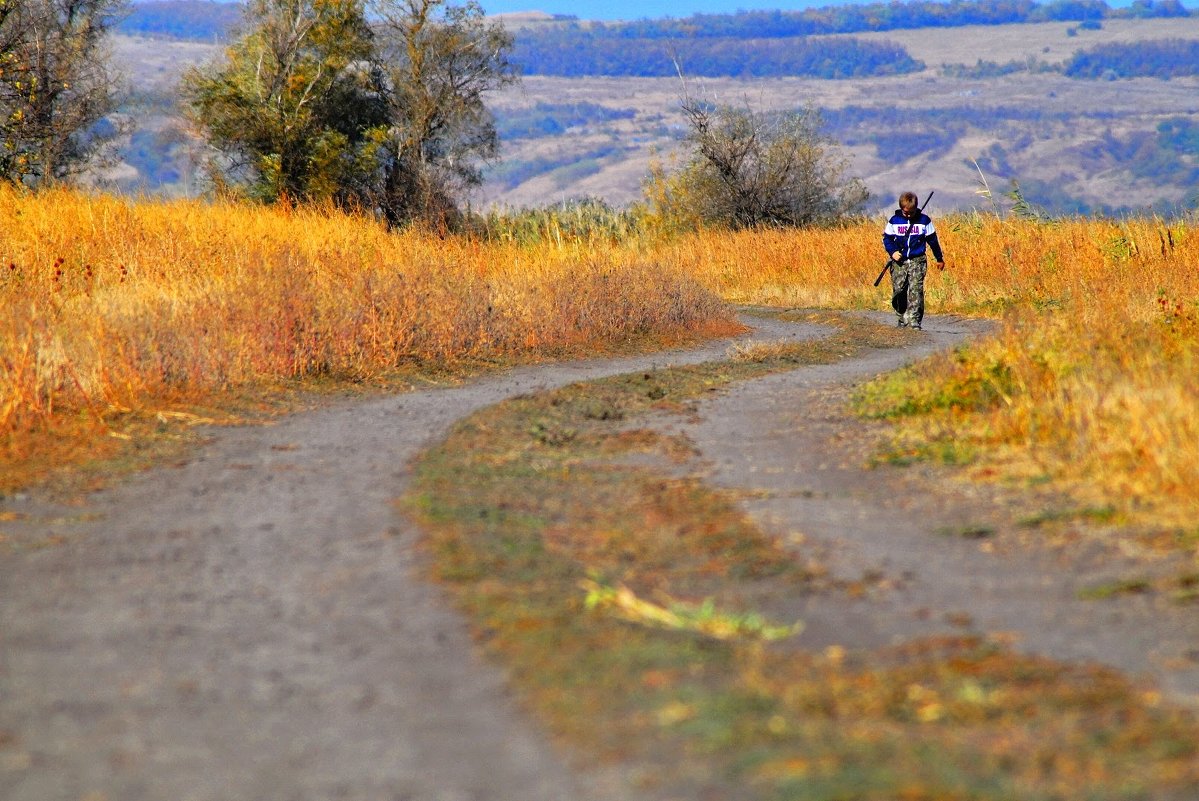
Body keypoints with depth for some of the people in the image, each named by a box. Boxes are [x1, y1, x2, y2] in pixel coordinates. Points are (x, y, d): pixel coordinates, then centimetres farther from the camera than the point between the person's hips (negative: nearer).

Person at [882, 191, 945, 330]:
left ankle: (915, 320, -13)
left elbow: (932, 240, 10)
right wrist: (892, 252, -12)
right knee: (898, 291, 0)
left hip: (917, 261, -1)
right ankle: (902, 318, 16)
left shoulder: (924, 220, 2)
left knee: (916, 290, -12)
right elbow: (887, 238, 7)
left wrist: (939, 258, 17)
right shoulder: (894, 220, 2)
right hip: (899, 261, 1)